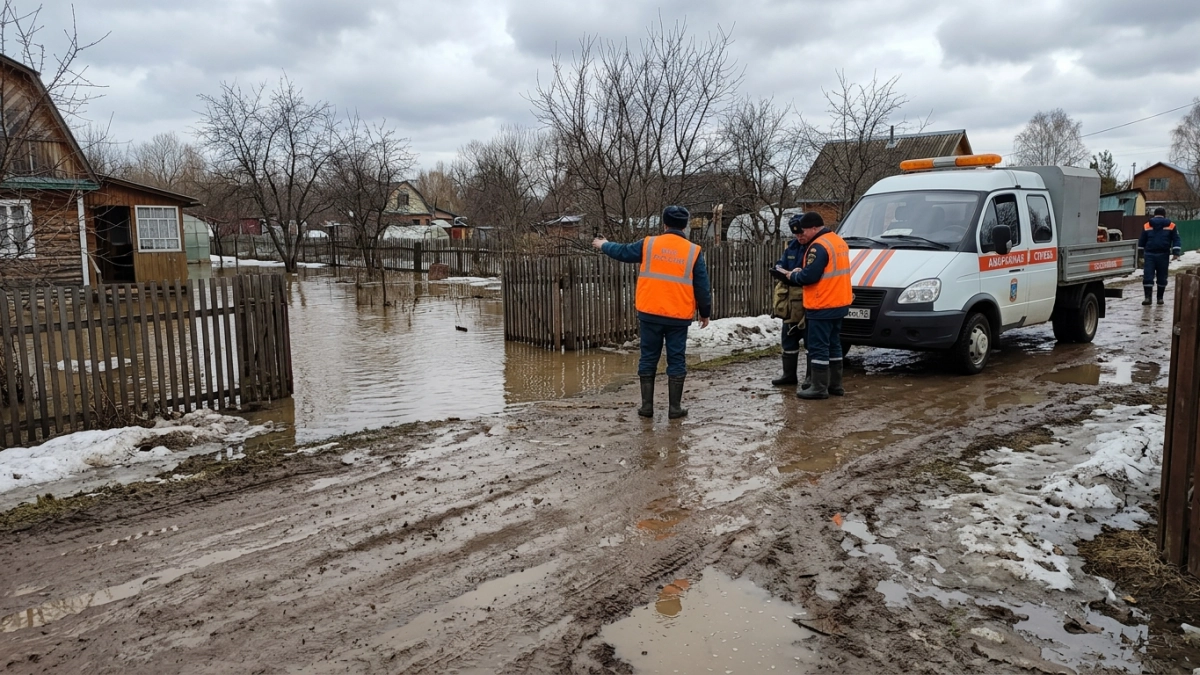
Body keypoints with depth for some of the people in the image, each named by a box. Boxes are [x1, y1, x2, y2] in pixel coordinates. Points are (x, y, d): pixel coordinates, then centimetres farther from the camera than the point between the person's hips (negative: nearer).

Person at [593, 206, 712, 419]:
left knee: (648, 358, 10)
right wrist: (705, 313, 13)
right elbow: (702, 287, 1)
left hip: (650, 314, 1)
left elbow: (622, 252, 16)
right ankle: (675, 407, 9)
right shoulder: (693, 251, -1)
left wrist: (604, 245, 36)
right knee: (676, 360, 7)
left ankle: (647, 406, 12)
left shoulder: (648, 244, 1)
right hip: (679, 316, -1)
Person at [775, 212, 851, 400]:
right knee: (834, 344, 16)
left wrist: (792, 275, -3)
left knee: (818, 347, -4)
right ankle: (835, 384, 22)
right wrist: (800, 272, 12)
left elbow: (809, 276, -23)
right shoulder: (839, 242, 14)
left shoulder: (819, 246, -17)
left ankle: (819, 388, -1)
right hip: (840, 303, 10)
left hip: (822, 306, -10)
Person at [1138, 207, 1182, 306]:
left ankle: (1148, 297, -14)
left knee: (1148, 276, -4)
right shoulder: (1171, 226, 6)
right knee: (1162, 277, 9)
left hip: (1149, 254, -1)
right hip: (1163, 255, 1)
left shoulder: (1146, 226, 6)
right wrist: (1176, 252, -1)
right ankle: (1160, 298, 13)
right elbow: (1176, 240, 1)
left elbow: (1141, 241, 11)